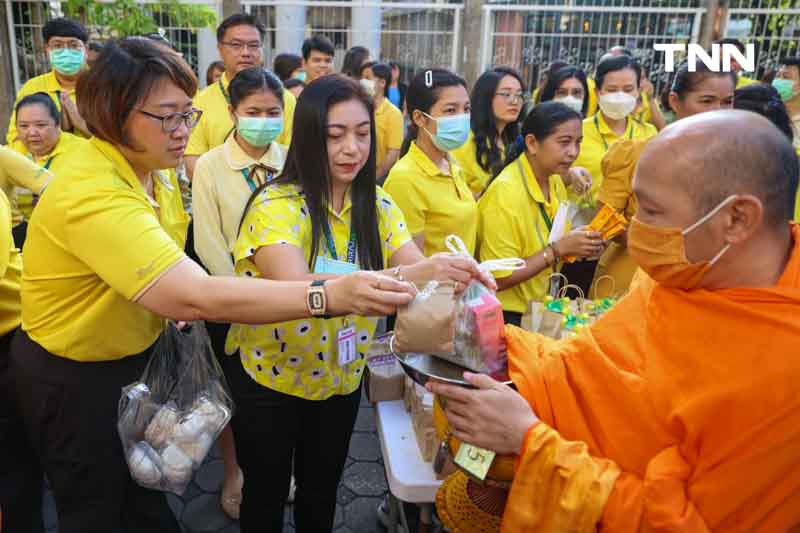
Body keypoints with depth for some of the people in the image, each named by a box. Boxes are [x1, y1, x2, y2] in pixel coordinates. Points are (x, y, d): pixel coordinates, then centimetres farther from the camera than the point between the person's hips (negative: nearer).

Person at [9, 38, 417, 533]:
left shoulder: (145, 166, -5)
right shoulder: (93, 193, -34)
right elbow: (196, 297, -46)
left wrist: (172, 303, -15)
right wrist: (330, 295, -53)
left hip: (133, 358, 7)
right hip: (72, 379, -7)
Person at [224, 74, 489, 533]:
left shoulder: (376, 204, -6)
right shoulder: (276, 205, -24)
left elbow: (420, 270, -15)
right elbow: (296, 289, -40)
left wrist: (454, 276, -38)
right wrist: (404, 276, -51)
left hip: (341, 378, 5)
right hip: (270, 378, -4)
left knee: (322, 493, 24)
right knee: (267, 495, 18)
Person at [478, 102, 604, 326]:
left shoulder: (556, 182, 3)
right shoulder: (505, 192, -22)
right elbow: (500, 279, -21)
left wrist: (580, 245, -5)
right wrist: (559, 249, -24)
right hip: (509, 316, -7)